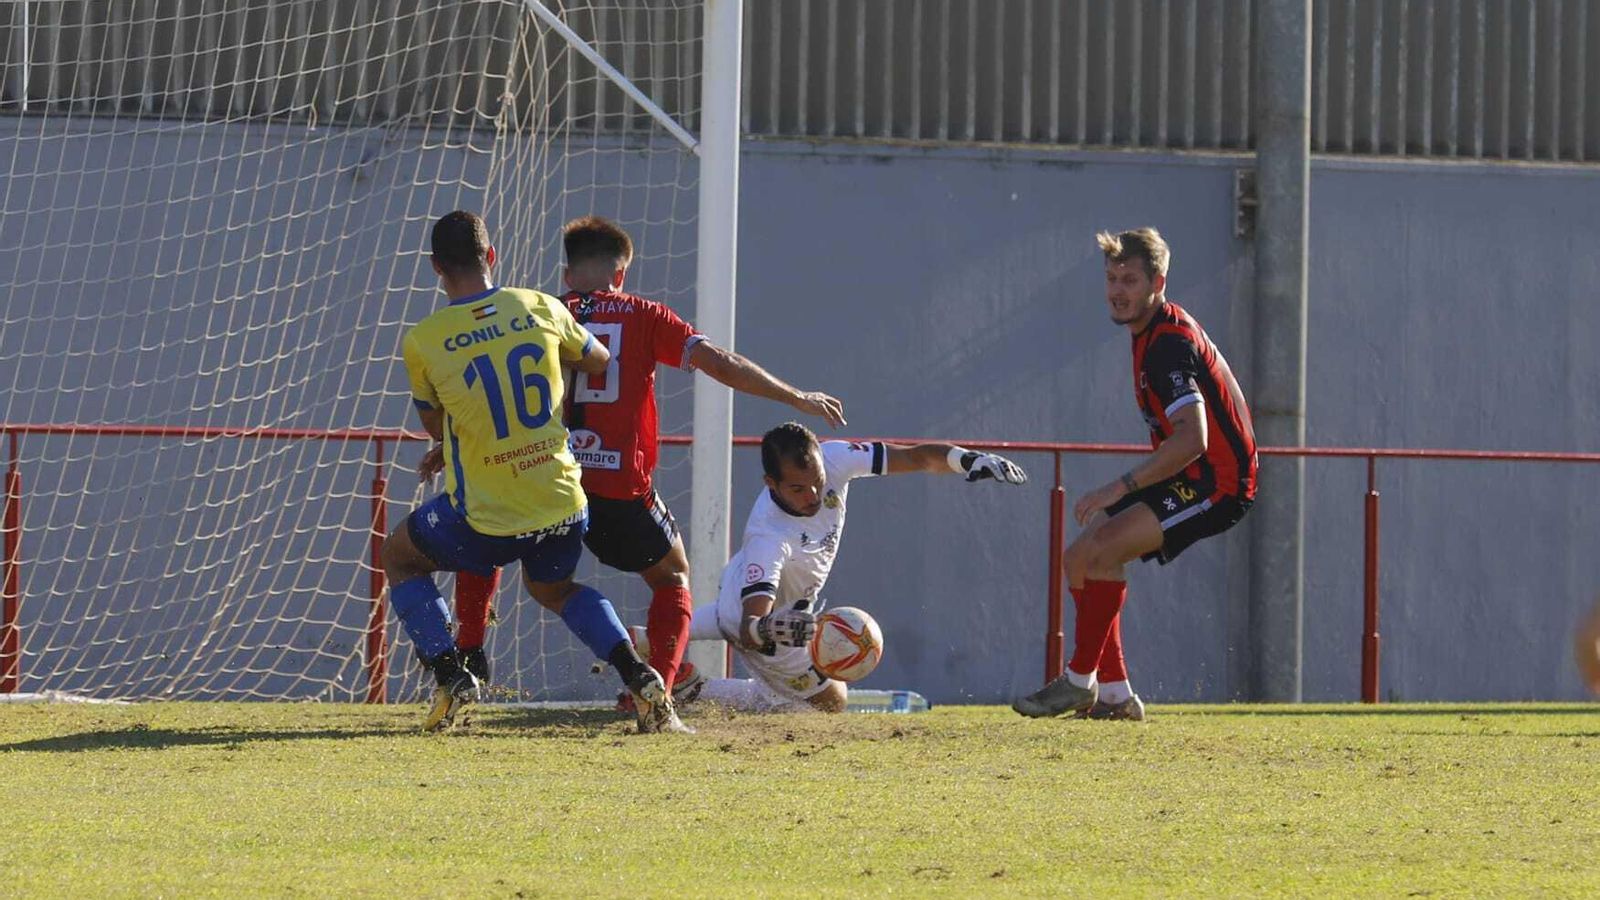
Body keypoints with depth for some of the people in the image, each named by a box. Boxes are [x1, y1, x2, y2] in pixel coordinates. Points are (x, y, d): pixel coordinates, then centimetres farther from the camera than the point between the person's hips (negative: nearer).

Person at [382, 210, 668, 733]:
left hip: (484, 520, -3)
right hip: (562, 506, 3)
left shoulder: (423, 341, -8)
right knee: (552, 588, 33)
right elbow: (600, 363, 18)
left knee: (399, 557, 24)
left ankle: (449, 674, 6)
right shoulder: (541, 308, -2)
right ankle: (636, 674, 11)